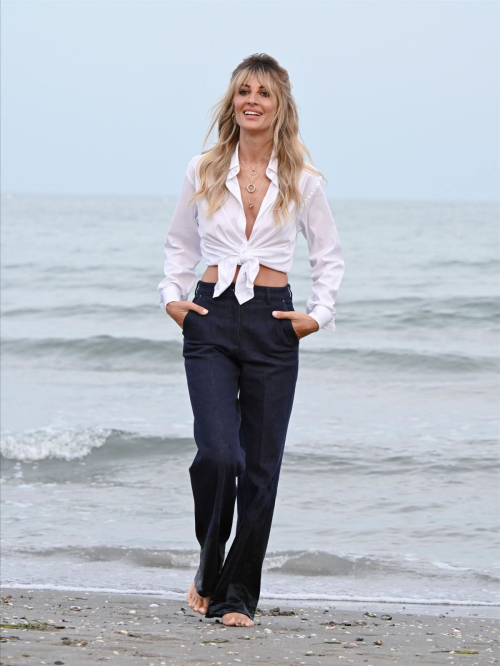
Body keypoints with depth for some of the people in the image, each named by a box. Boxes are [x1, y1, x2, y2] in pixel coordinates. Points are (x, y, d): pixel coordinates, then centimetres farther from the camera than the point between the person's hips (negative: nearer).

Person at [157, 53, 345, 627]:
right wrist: (172, 296, 4)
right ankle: (209, 569, 8)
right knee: (218, 453, -16)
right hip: (211, 321, 0)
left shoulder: (302, 181, 5)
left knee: (260, 466, 0)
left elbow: (329, 257, 15)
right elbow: (180, 245, 19)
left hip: (272, 325, 1)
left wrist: (319, 315, 2)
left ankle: (238, 596, 9)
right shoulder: (204, 173, 6)